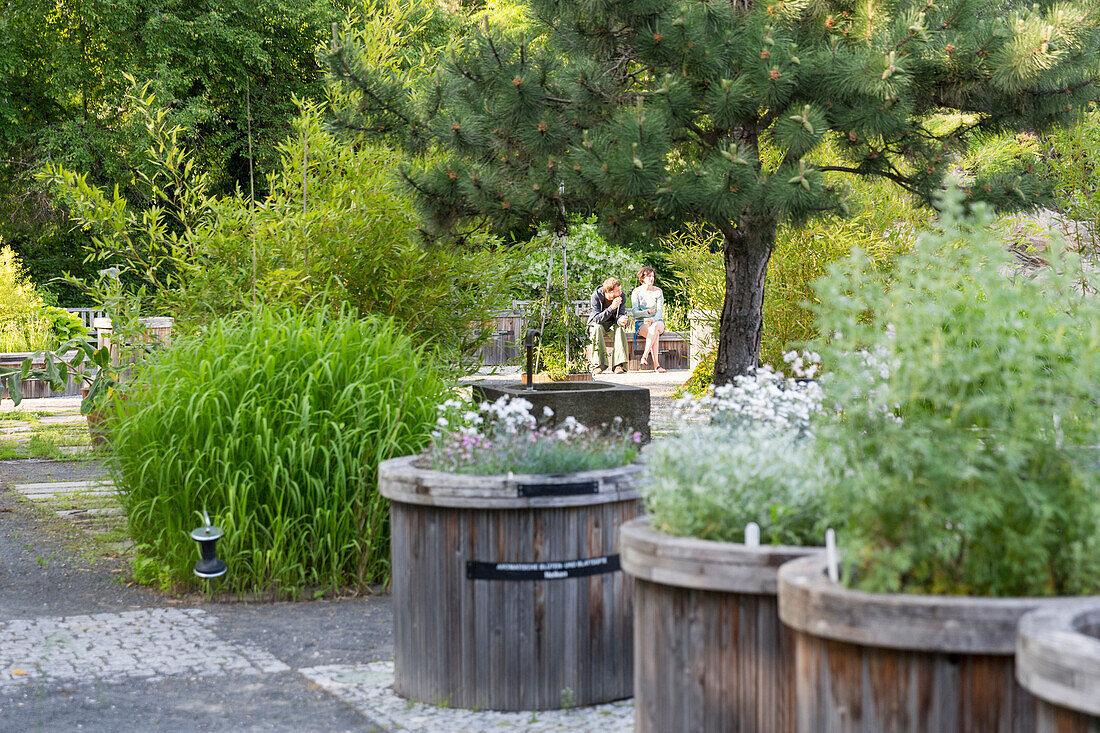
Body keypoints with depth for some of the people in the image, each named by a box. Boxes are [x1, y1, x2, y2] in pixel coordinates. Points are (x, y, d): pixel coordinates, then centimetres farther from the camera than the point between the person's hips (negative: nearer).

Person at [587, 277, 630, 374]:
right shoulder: (596, 296, -22)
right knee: (597, 328, -37)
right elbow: (597, 319, -28)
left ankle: (619, 365, -38)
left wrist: (621, 320, -37)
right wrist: (612, 307, -40)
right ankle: (598, 365, -38)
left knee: (620, 328, -32)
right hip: (596, 323, -2)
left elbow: (621, 314, -11)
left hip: (612, 323, 2)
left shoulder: (621, 297, -12)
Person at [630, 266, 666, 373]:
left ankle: (644, 357, -43)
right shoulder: (636, 292, 2)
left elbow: (660, 312, -4)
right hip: (642, 324, -1)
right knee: (655, 333, -36)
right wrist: (648, 311, -22)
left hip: (657, 321, 1)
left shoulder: (658, 291, 5)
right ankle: (656, 364, -43)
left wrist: (652, 320, -24)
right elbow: (634, 313, -5)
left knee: (654, 327, -38)